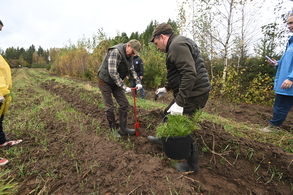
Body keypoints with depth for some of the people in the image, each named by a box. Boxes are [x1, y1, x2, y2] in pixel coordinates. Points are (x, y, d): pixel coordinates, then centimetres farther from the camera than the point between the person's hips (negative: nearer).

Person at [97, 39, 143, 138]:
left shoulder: (129, 55, 2)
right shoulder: (115, 52, -26)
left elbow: (132, 70, 11)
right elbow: (113, 73, -32)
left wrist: (138, 82, -3)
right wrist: (124, 87, -30)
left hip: (116, 82, 8)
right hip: (105, 81, -8)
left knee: (124, 104, 4)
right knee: (109, 107, -2)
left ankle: (123, 128, 16)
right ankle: (113, 129, 17)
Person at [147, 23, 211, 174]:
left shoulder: (177, 45, -16)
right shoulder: (178, 44, 18)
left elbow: (190, 74, -28)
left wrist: (179, 102, -29)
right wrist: (166, 88, 24)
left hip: (192, 95, -11)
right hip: (192, 92, 11)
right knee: (168, 115, 23)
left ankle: (192, 166, 23)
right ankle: (164, 140, 47)